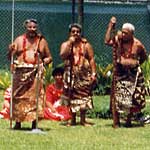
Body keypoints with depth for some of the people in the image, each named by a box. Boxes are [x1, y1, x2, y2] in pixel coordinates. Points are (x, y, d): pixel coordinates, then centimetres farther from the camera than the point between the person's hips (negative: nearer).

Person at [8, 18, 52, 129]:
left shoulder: (42, 41, 12)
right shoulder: (19, 40, 9)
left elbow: (49, 57, 15)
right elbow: (10, 57, 7)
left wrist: (44, 62, -6)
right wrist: (11, 50, -15)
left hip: (36, 73, 0)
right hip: (21, 73, 0)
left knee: (35, 97, -5)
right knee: (18, 97, -2)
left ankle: (34, 124, -1)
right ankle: (18, 122, 5)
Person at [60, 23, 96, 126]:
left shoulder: (86, 45, 7)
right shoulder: (65, 44, 9)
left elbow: (91, 59, 2)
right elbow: (63, 55, -10)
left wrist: (93, 73, -8)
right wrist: (70, 43, -11)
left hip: (84, 73, -1)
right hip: (71, 74, 1)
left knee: (83, 96, -3)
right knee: (72, 96, 1)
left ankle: (83, 120, 3)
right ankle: (73, 120, 8)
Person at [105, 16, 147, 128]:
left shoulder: (138, 44, -3)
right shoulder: (118, 39, -2)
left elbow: (144, 57, 13)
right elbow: (107, 41, -20)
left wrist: (136, 64, 5)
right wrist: (111, 26, -19)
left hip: (133, 74, 0)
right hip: (120, 73, 0)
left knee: (133, 98, 4)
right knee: (117, 97, -6)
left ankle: (129, 120, 19)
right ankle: (116, 122, -2)